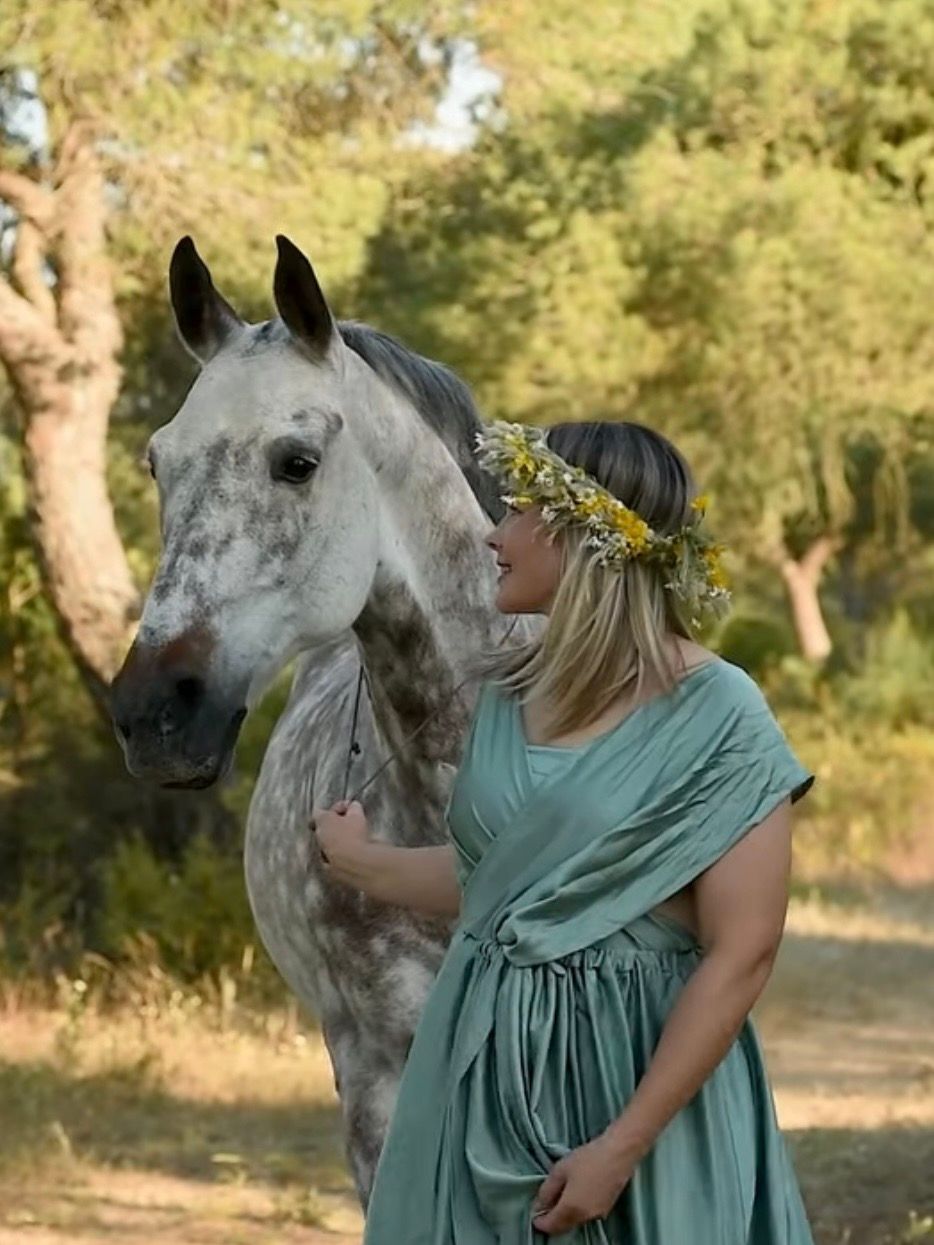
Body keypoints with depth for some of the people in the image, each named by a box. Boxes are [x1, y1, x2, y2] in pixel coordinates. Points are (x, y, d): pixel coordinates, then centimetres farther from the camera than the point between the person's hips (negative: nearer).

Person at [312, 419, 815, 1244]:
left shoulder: (717, 719, -14)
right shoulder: (510, 691, 4)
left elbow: (742, 956, -17)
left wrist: (621, 1147, -20)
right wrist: (360, 863, 30)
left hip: (636, 1074, -6)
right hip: (487, 1075, 6)